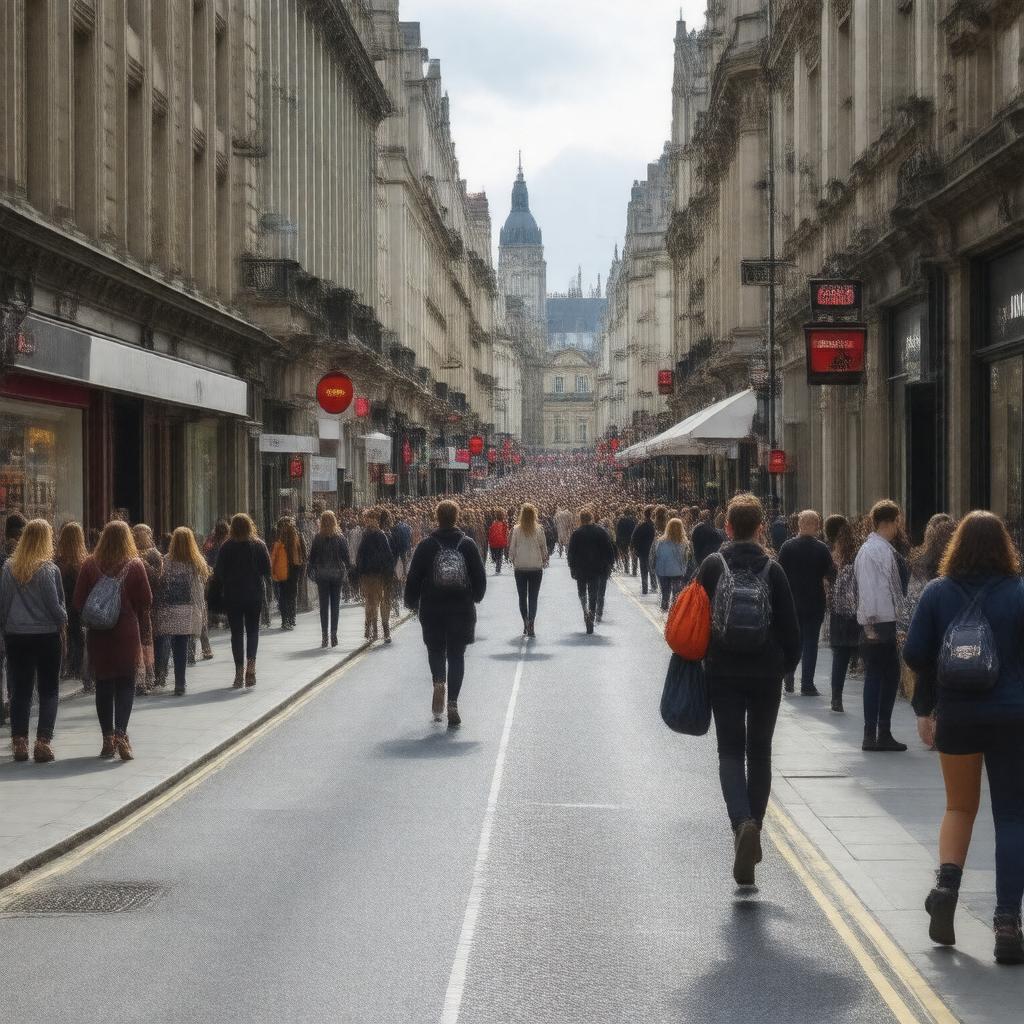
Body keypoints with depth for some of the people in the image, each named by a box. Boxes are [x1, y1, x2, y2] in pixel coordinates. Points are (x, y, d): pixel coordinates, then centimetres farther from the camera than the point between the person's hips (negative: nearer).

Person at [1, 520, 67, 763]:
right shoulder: (49, 569, -13)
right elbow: (55, 605, -10)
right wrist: (63, 621, 9)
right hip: (46, 635, -3)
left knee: (20, 690, 11)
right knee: (49, 691, 5)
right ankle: (43, 742, -2)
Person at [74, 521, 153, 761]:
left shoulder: (90, 565, -4)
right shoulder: (134, 565, -7)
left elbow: (79, 601, -2)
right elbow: (146, 602, -4)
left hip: (98, 633, 2)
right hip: (127, 633, -2)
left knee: (103, 685, 10)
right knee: (125, 683, 4)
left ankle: (108, 739, 10)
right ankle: (121, 733, -13)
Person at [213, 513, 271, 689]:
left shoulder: (227, 547, -8)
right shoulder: (259, 545, -3)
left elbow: (219, 571, -7)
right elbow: (267, 570, -1)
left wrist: (223, 588, 8)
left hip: (232, 595, -1)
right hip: (255, 594, 1)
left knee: (237, 633, 4)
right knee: (253, 630, 13)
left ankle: (239, 673, 2)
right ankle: (251, 665, -6)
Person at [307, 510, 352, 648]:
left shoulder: (317, 538, -4)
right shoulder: (340, 537, -3)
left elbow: (312, 557, -2)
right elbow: (346, 557, -1)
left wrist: (312, 574, 6)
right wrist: (349, 571, 9)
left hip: (322, 576, 0)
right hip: (337, 574, 0)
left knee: (324, 606, 4)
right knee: (335, 605, 6)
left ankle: (324, 636, 0)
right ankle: (334, 635, 2)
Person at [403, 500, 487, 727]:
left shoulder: (426, 545, -5)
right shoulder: (467, 544, -2)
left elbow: (413, 578, -3)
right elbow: (480, 577, 3)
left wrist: (412, 603, 11)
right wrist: (475, 598, 22)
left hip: (432, 610, -1)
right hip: (462, 610, 1)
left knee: (435, 649, 17)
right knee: (456, 654, 6)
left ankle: (439, 682, -11)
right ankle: (452, 703, -2)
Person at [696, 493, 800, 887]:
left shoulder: (712, 566, -4)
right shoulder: (772, 570, -4)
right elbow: (790, 627, -1)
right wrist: (787, 664, 12)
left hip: (723, 674, 0)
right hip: (766, 676, 1)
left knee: (730, 752, 2)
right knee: (759, 752, 14)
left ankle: (743, 822, -22)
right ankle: (752, 830, 17)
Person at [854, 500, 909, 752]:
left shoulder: (885, 549, 15)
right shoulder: (872, 550, -14)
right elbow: (867, 588, -19)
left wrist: (895, 626, 18)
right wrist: (870, 624, -21)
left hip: (887, 624, 10)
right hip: (877, 625, -10)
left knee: (890, 675, 12)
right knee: (875, 676, -5)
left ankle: (882, 734, 19)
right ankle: (872, 736, 0)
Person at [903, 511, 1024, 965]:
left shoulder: (937, 593, -1)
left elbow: (915, 654, -3)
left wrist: (924, 707, 6)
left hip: (955, 717, 2)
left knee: (960, 807, 20)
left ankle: (946, 882, -4)